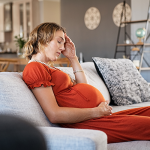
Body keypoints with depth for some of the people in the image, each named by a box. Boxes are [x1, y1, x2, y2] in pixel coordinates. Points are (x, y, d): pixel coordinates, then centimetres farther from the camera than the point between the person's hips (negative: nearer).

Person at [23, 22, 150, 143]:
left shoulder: (47, 68, 22)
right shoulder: (34, 68, -11)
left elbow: (82, 86, 26)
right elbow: (54, 115, -21)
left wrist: (72, 57, 20)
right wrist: (97, 111, -16)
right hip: (88, 123, -11)